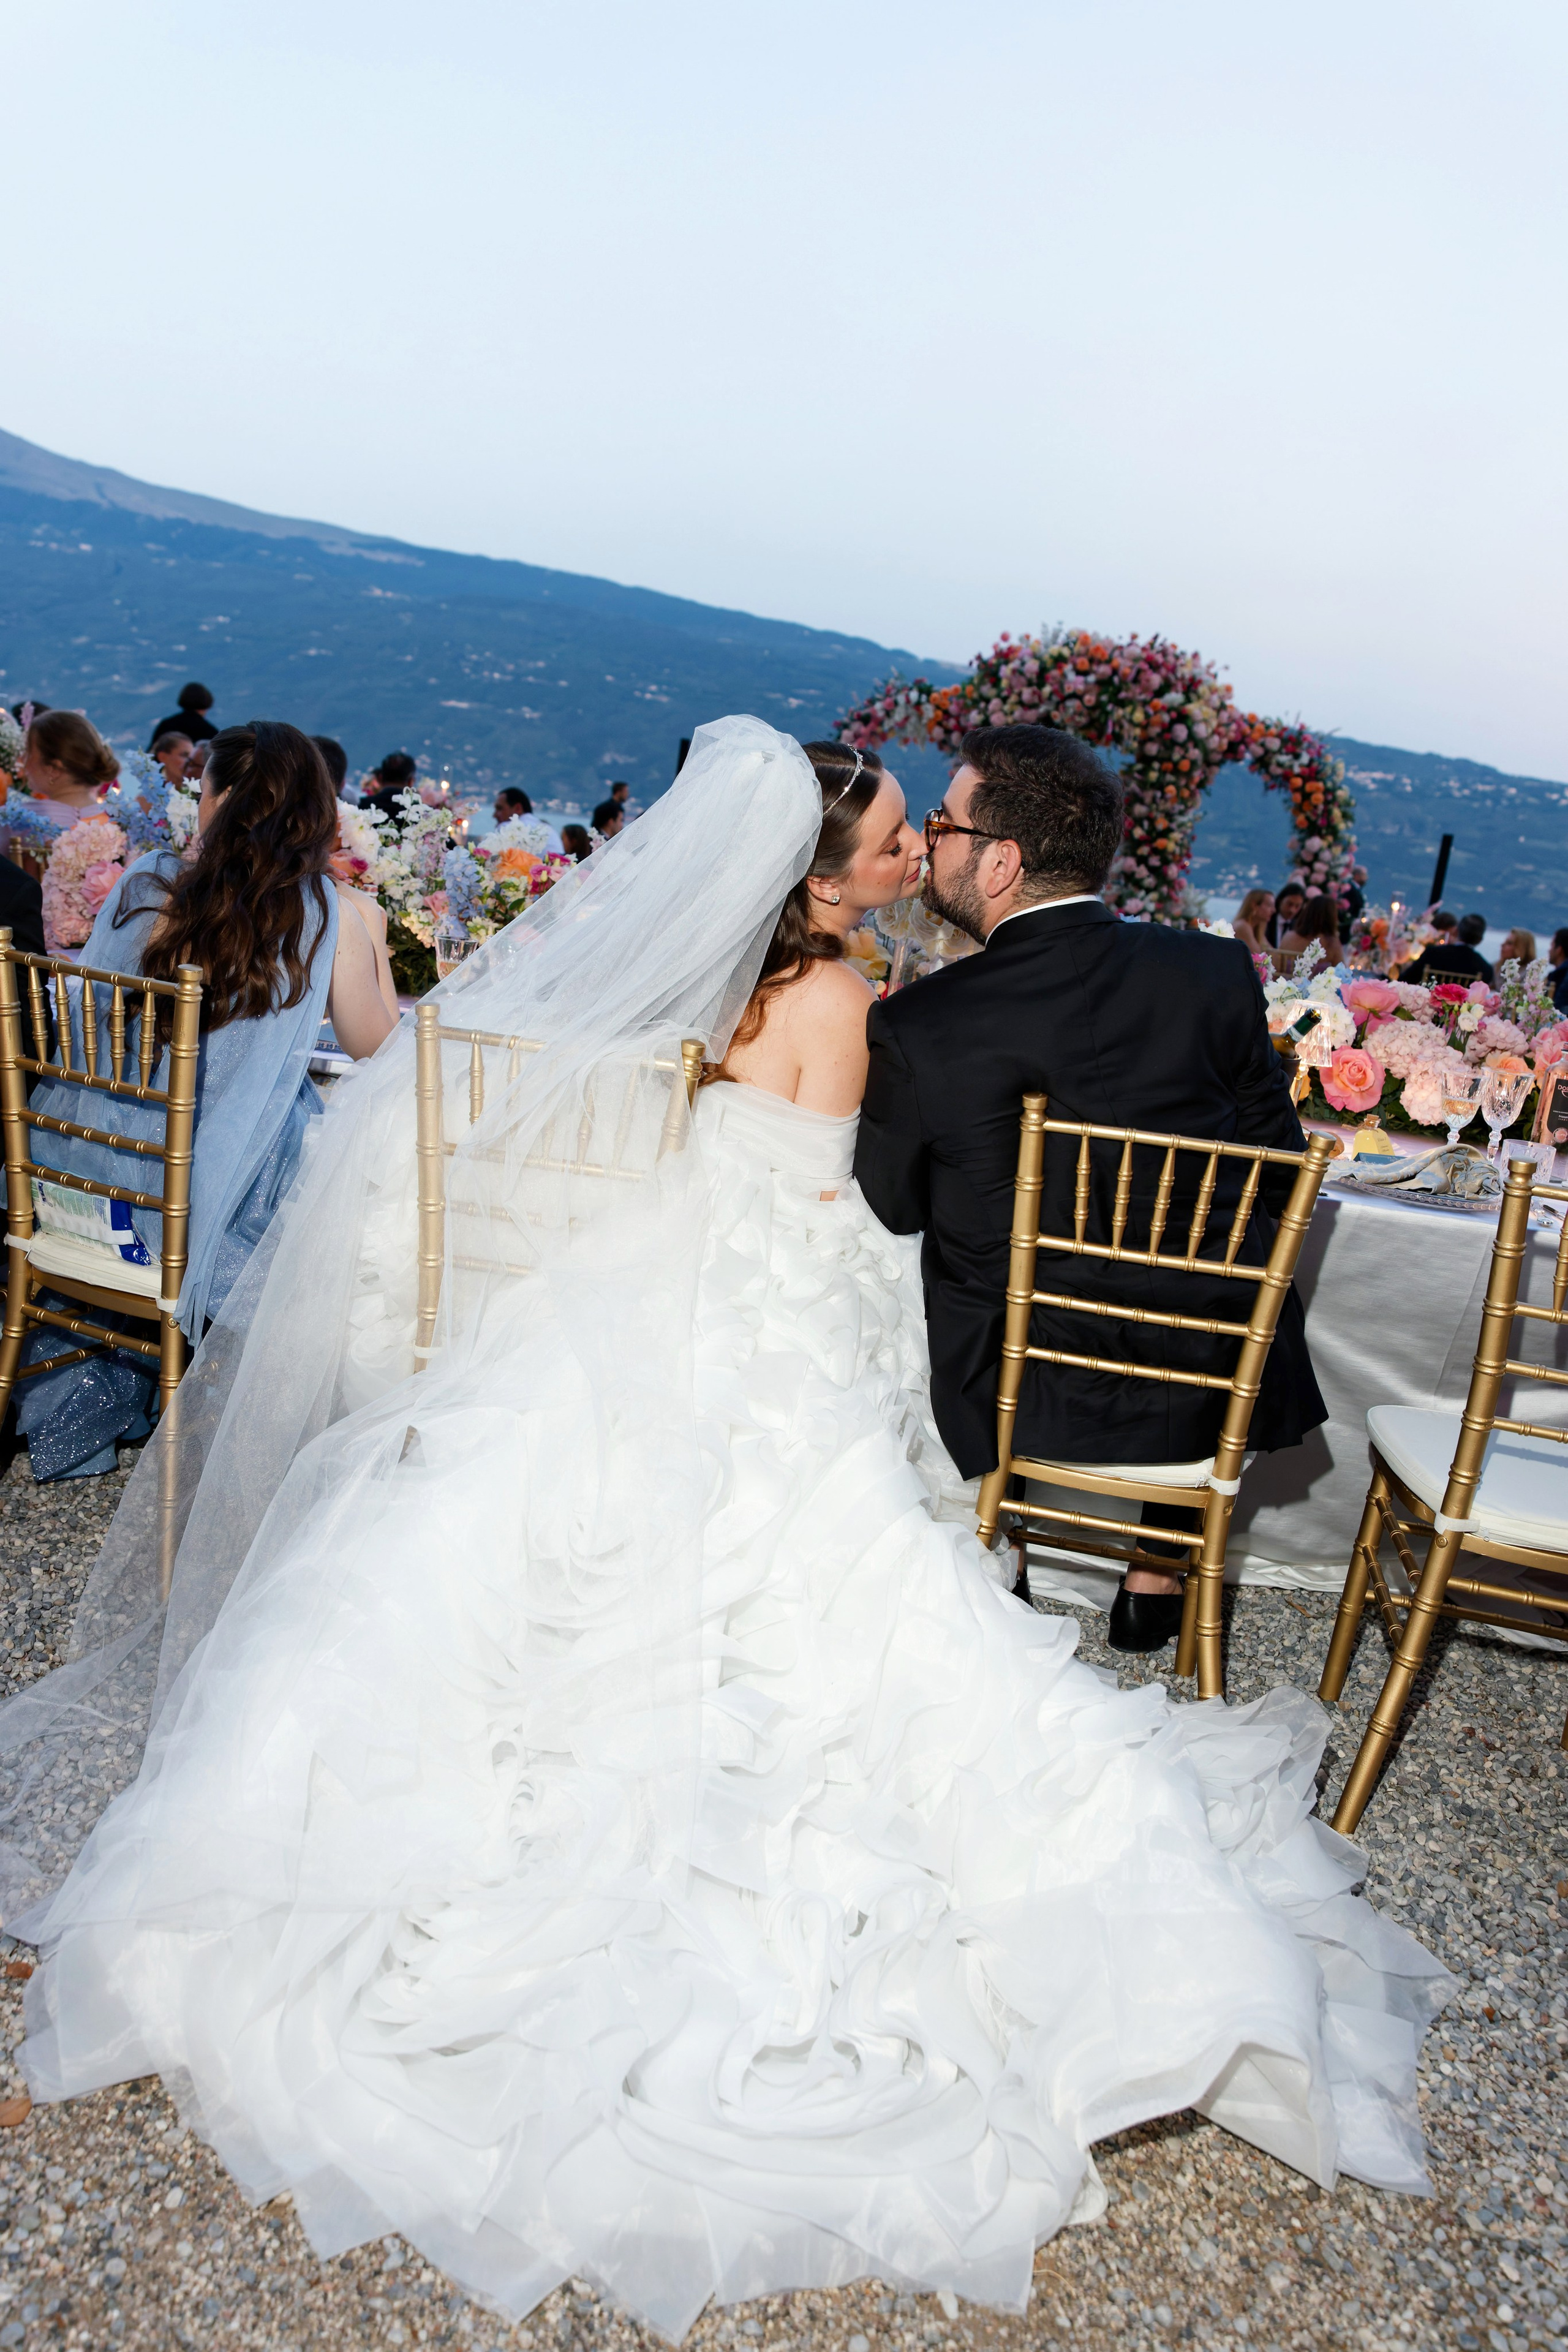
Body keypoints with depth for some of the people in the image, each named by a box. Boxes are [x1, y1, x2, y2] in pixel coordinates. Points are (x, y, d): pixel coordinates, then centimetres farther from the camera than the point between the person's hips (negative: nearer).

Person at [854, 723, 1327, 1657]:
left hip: (1014, 1397, -1)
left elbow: (893, 1210, -4)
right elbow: (1277, 1174, -3)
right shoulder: (1217, 974, -12)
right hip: (1202, 1401, 1)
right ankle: (1157, 1582, 40)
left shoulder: (916, 1030, -19)